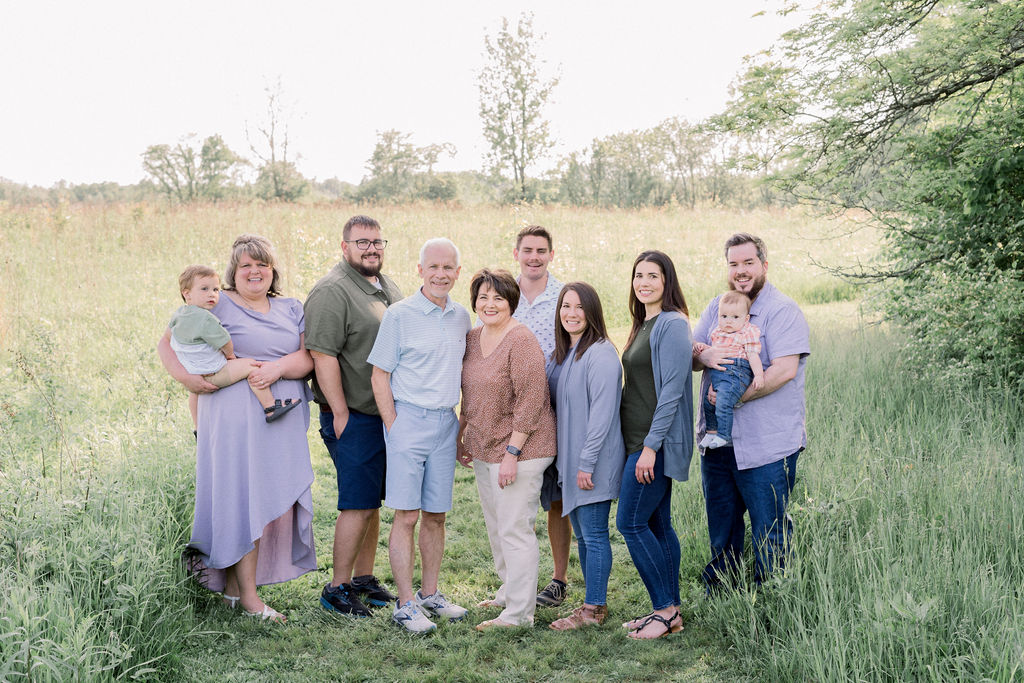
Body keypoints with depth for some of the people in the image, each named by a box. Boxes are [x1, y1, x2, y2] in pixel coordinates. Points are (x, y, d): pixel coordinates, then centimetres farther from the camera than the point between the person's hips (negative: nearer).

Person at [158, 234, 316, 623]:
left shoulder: (291, 310, 15)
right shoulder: (217, 307, 1)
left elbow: (308, 358, 5)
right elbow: (168, 343, 2)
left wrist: (279, 366, -15)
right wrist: (188, 377, -14)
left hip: (283, 420, 5)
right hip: (236, 419, -5)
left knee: (276, 499, 7)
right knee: (245, 499, -4)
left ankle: (232, 580, 22)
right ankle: (247, 595, 3)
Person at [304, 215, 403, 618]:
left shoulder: (388, 287, 15)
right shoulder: (331, 292, -12)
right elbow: (322, 356, -18)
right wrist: (341, 414, -19)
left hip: (387, 414, 8)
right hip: (354, 417, -8)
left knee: (373, 501, 13)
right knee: (358, 504, -6)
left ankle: (363, 578, 24)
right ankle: (337, 589, 6)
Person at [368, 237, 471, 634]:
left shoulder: (462, 318, 11)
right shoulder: (399, 315, -5)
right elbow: (379, 375, -3)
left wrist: (466, 423, 14)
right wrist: (393, 427, -8)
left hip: (446, 423, 5)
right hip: (409, 419, -5)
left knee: (436, 514, 11)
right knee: (406, 515, -4)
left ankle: (430, 594, 22)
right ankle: (405, 604, 2)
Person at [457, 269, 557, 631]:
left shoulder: (521, 340, -17)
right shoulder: (473, 337, 9)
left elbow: (530, 400, -20)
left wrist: (512, 453, -21)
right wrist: (461, 436, 17)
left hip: (519, 451, -9)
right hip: (483, 450, 9)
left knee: (514, 529, -5)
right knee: (496, 526, 18)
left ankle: (519, 612, 4)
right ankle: (508, 591, 33)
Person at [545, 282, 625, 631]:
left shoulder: (600, 354, -15)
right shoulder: (562, 353, 12)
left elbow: (602, 413, -19)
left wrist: (587, 463, -20)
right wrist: (569, 460, 10)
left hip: (593, 462, -9)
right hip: (570, 459, 9)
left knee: (594, 535, -1)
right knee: (581, 534, 15)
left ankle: (593, 609, 8)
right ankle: (595, 602, 25)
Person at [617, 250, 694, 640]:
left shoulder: (672, 324, -13)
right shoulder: (643, 325, 15)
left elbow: (672, 389, -18)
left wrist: (651, 446, -20)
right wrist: (643, 445, 16)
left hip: (657, 441, -9)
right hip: (640, 440, 9)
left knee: (631, 523, -7)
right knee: (657, 524, 11)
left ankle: (666, 610, 2)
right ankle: (670, 610, 18)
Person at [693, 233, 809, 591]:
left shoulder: (783, 311, -8)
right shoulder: (717, 307, 13)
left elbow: (784, 370, -19)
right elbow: (689, 353, 8)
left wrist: (734, 396, -22)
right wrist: (703, 355, -16)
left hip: (766, 446, -6)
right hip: (717, 441, 7)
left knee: (769, 538, 2)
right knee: (721, 533, 17)